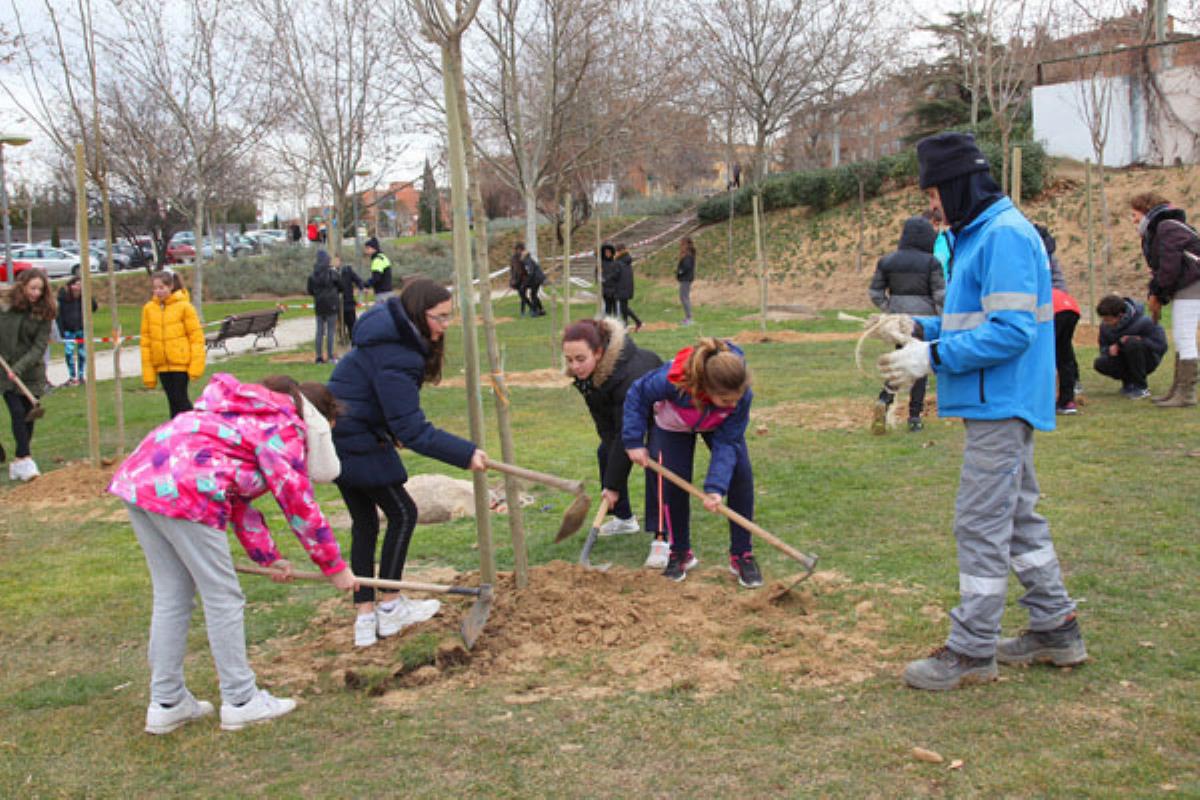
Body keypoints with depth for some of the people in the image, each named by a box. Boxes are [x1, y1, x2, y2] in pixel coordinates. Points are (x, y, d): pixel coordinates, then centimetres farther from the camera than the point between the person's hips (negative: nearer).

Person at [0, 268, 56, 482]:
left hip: (31, 370, 1)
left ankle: (18, 462, 15)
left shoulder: (44, 312, -4)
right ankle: (25, 460, -7)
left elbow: (39, 346, -8)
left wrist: (19, 368, -19)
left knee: (28, 414, 4)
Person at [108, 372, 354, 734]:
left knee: (171, 597, 17)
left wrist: (268, 556, 29)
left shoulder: (251, 415, 30)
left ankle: (166, 703, 24)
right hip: (183, 490, -9)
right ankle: (240, 701, 13)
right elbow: (299, 504, 1)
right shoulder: (284, 428, 3)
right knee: (223, 598, 3)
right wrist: (335, 567, 11)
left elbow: (237, 498, 30)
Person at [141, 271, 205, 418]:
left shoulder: (184, 306, -7)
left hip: (181, 362, -4)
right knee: (172, 400, 10)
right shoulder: (148, 308, 3)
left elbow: (196, 336, -6)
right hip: (161, 364, 4)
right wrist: (148, 370, 4)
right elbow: (146, 340, 6)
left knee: (180, 399, -4)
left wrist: (196, 365, -12)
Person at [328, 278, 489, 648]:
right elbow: (411, 429, -27)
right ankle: (390, 608, 13)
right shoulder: (395, 356, -26)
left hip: (338, 437, 10)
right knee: (402, 513, 3)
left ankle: (365, 618, 15)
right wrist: (465, 454, -25)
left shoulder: (396, 337, 6)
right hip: (358, 445, -10)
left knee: (364, 521, 12)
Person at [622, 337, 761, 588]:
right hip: (674, 426, -1)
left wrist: (716, 487, -41)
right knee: (674, 483, -11)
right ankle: (681, 553, 12)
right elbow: (637, 394, -24)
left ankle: (741, 555, -1)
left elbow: (727, 442, -31)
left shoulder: (741, 394, -39)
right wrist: (634, 442, -24)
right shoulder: (672, 379, -45)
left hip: (719, 426, 1)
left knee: (741, 475, -14)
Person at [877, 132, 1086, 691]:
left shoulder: (1005, 235, -18)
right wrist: (921, 327, 9)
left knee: (981, 523, -5)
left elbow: (1012, 330, -24)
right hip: (1002, 406, 11)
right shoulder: (978, 234, 15)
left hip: (1000, 407, -11)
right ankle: (1056, 630, 30)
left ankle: (973, 652, 4)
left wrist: (932, 358, -22)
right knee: (1018, 514, 18)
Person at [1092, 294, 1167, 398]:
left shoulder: (1143, 322, -24)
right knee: (1099, 364, -22)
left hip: (1148, 361, -5)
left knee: (1132, 343, -35)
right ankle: (1129, 383, 7)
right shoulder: (1105, 326, -8)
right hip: (1124, 362, 5)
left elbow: (1161, 346, -21)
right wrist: (1109, 350, -20)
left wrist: (1138, 340, -30)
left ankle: (1141, 388, -20)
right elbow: (1103, 347, 4)